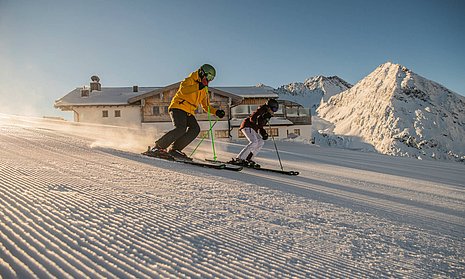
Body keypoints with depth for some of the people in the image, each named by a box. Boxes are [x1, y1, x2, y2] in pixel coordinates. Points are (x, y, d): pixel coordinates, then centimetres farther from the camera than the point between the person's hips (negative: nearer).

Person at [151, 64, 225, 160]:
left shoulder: (204, 90, 21)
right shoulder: (190, 80, -2)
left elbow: (206, 106, 23)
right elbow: (183, 90, -24)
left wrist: (216, 112, 7)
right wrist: (198, 86, -29)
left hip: (189, 112, 8)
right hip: (178, 107, -7)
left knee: (195, 129, -16)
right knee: (181, 129, -27)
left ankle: (174, 149, -12)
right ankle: (158, 146, -17)